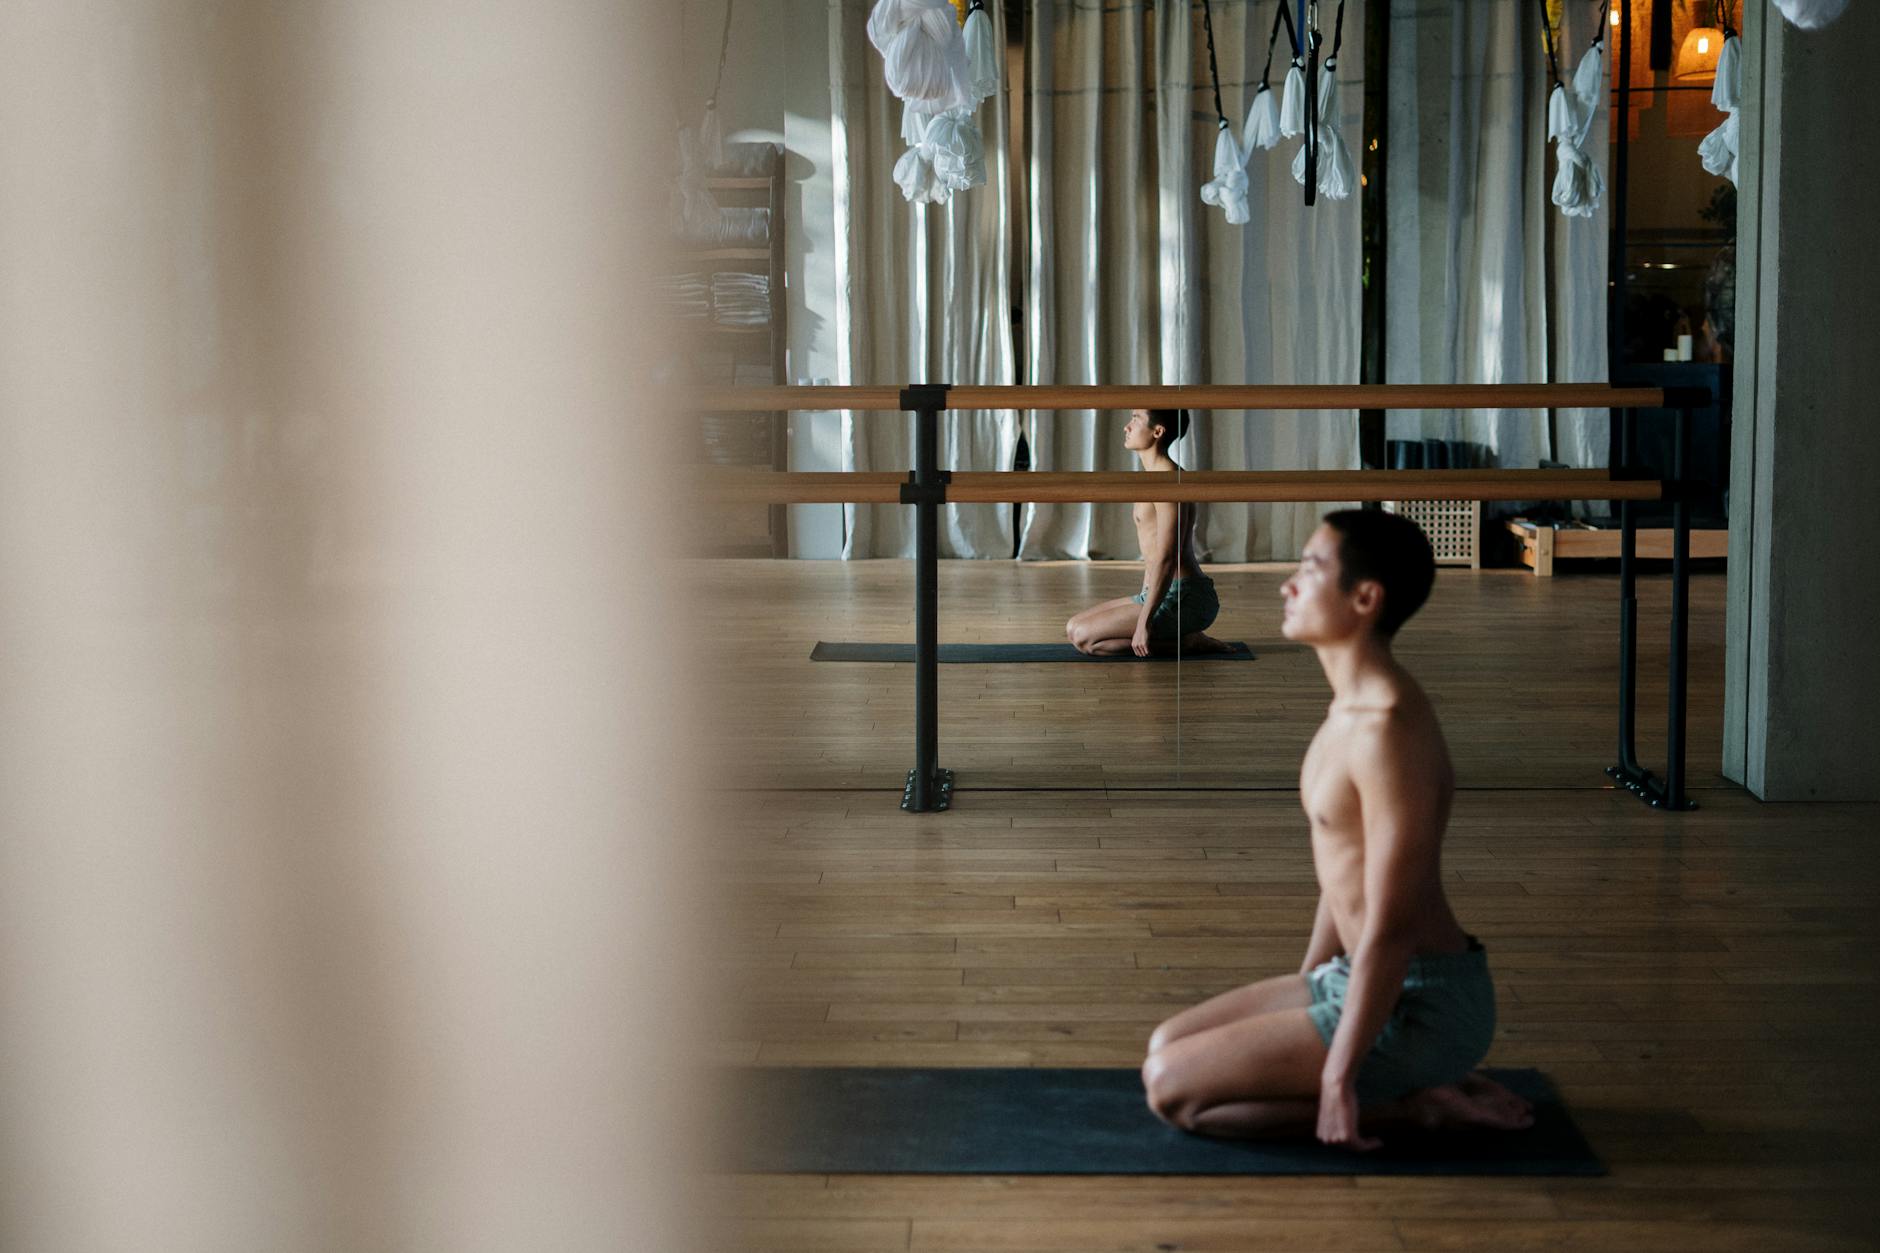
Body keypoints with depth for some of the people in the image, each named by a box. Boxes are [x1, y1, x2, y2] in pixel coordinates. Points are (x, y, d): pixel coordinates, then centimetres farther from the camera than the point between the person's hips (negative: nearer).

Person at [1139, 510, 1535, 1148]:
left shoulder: (1387, 729, -24)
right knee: (1168, 1042, 14)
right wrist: (1297, 1001, 24)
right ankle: (1425, 1085, 10)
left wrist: (1337, 1076, -20)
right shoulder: (1351, 707, 9)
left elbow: (1390, 928, -24)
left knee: (1171, 1088, -10)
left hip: (1418, 1007, -10)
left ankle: (1413, 1108, -4)